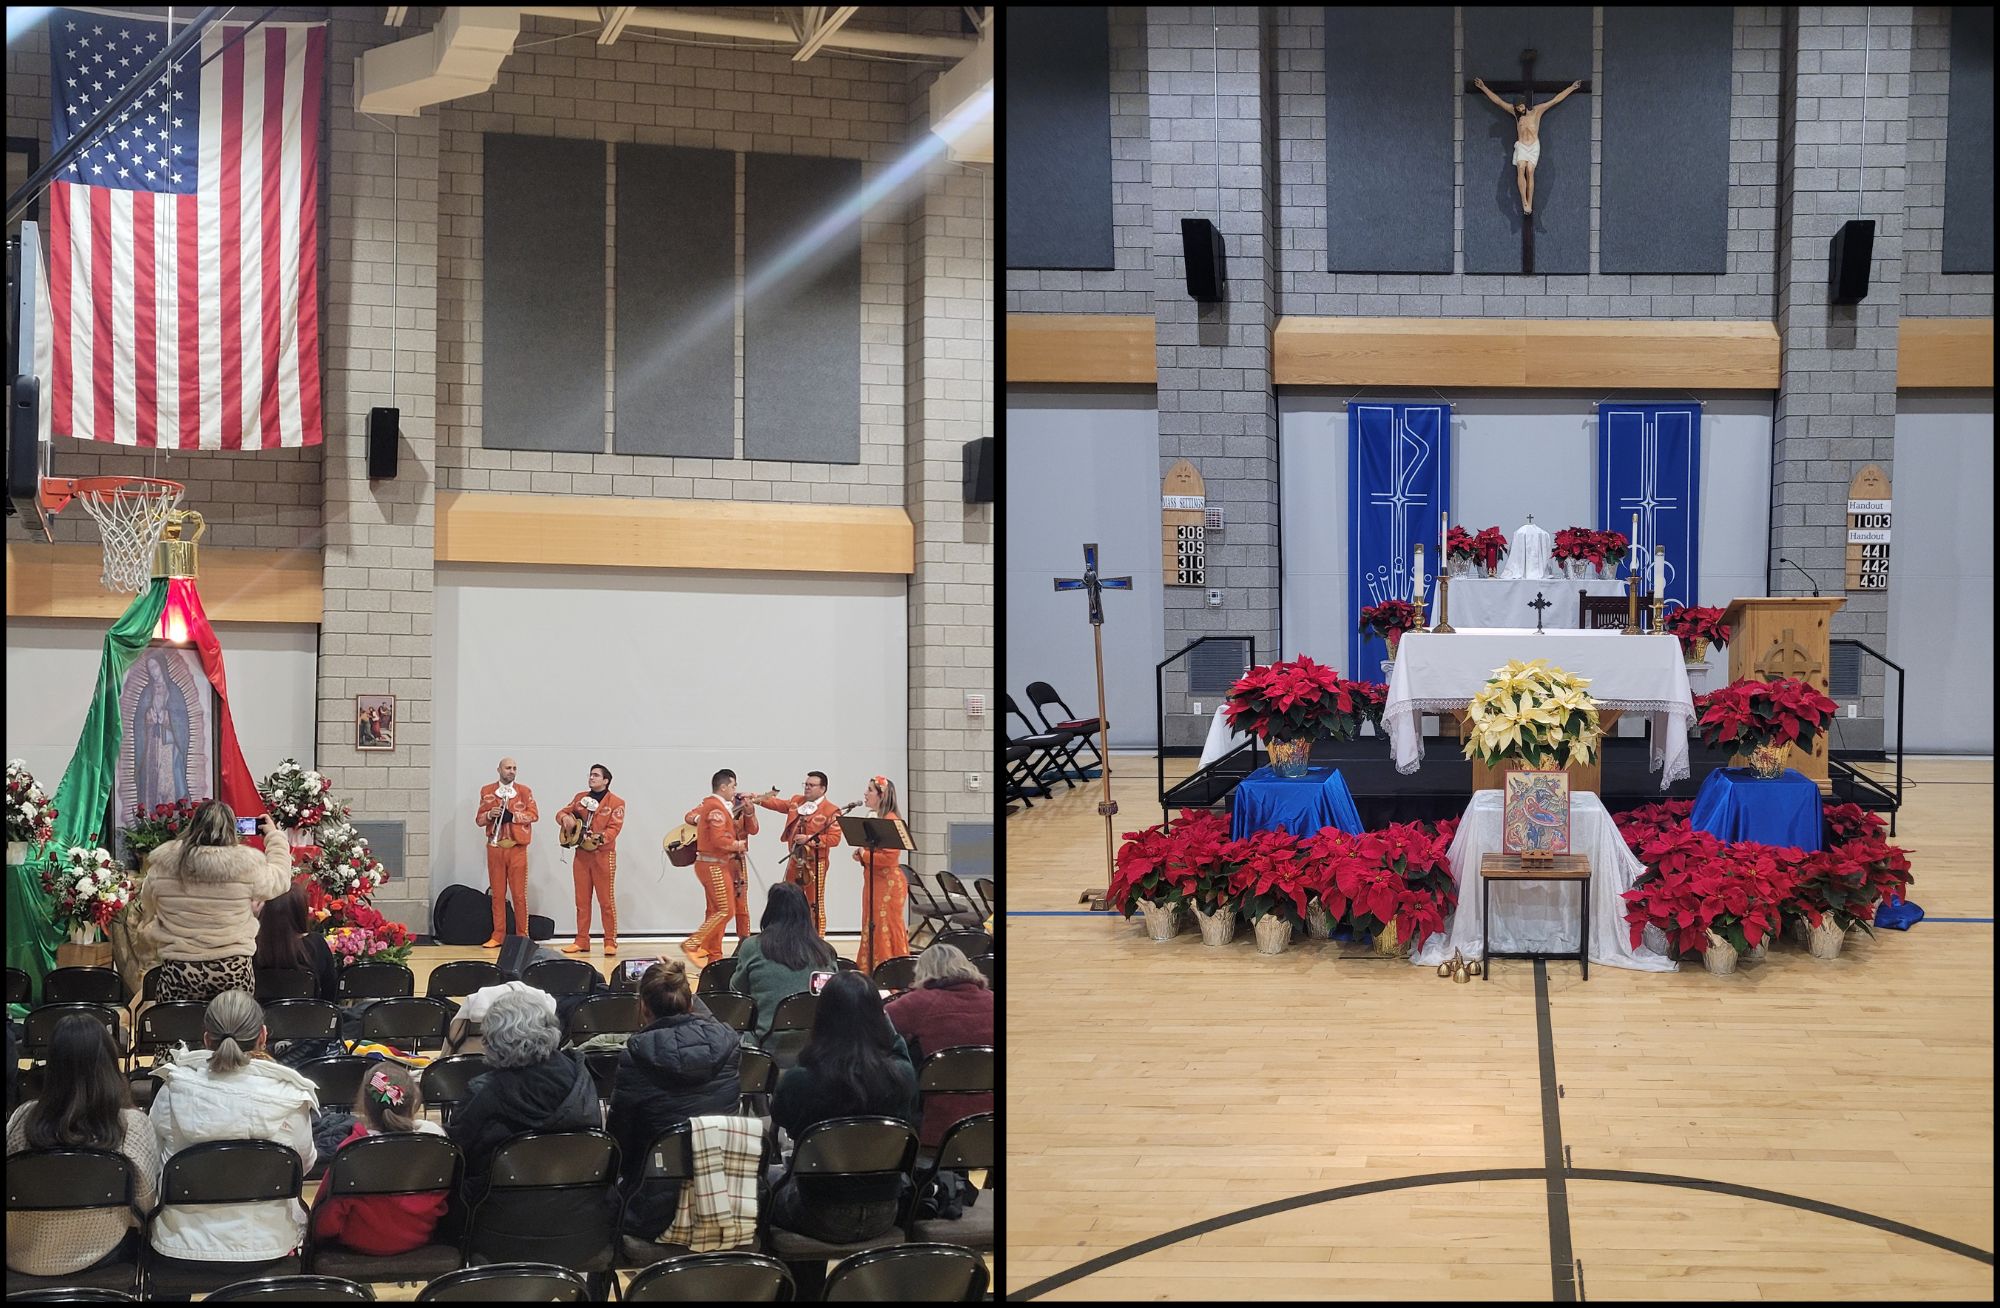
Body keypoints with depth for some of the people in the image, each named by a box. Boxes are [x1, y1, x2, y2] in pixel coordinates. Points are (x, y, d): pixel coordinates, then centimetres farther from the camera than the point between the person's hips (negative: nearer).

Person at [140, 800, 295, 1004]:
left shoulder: (162, 867, -5)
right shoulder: (246, 866, -9)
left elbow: (147, 904, 13)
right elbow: (280, 880, 11)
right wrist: (274, 835, 23)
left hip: (179, 971, 1)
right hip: (234, 970, 0)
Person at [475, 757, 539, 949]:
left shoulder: (524, 791, 6)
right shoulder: (487, 791, 9)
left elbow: (534, 815, -2)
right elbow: (479, 819, 9)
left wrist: (513, 816, -15)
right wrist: (489, 815, -13)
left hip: (517, 847, -1)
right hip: (494, 847, 1)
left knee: (519, 894, -2)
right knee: (497, 893, 3)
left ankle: (522, 935, 3)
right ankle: (498, 935, 7)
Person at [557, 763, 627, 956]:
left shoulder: (616, 803, -3)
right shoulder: (581, 797, 13)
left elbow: (614, 828, -12)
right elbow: (562, 812, 15)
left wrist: (600, 837, -30)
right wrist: (565, 817, -10)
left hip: (603, 855, -5)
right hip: (581, 854, 5)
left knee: (606, 900, -4)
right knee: (582, 900, 7)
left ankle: (610, 942, 0)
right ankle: (582, 942, 12)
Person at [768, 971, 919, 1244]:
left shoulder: (799, 1081, -25)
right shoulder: (902, 1075, -18)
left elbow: (781, 1119, 0)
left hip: (823, 1219, -3)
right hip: (883, 1216, 4)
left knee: (766, 1178, 30)